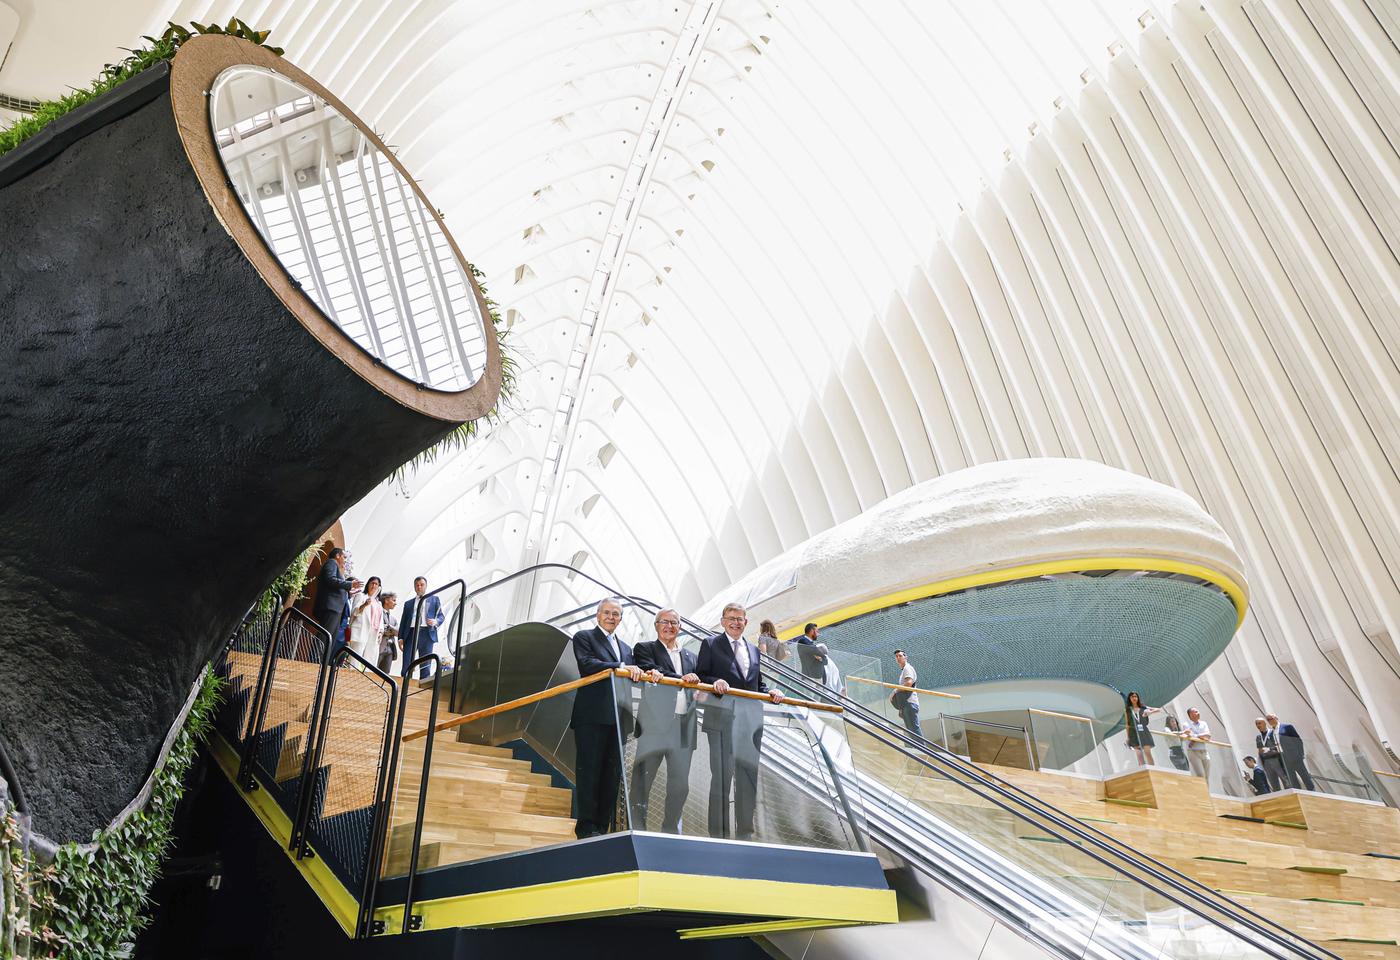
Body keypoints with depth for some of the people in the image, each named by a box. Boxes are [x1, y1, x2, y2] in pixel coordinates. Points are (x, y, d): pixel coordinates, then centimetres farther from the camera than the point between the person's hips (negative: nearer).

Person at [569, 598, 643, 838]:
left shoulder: (625, 647, 25)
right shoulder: (584, 637, 5)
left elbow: (633, 676, 17)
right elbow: (587, 664, -12)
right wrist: (621, 667, -18)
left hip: (616, 718, 6)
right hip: (592, 716, -6)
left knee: (612, 773, 4)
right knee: (589, 771, -4)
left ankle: (602, 826, 10)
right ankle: (586, 827, 1)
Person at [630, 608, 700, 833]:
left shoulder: (690, 656, 22)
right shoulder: (644, 648, 6)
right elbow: (650, 671, -12)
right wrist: (681, 679, -20)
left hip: (684, 727, 5)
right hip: (655, 724, -5)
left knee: (680, 784, 8)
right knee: (643, 779, 1)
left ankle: (671, 831, 20)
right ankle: (637, 829, 10)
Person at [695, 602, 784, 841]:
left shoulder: (753, 649, 22)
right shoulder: (711, 644, 6)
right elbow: (699, 676, -1)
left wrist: (770, 693, 3)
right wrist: (714, 682, -20)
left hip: (751, 720, 5)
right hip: (722, 719, -5)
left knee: (748, 777, 8)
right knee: (721, 777, -2)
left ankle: (745, 833, 17)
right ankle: (718, 834, 6)